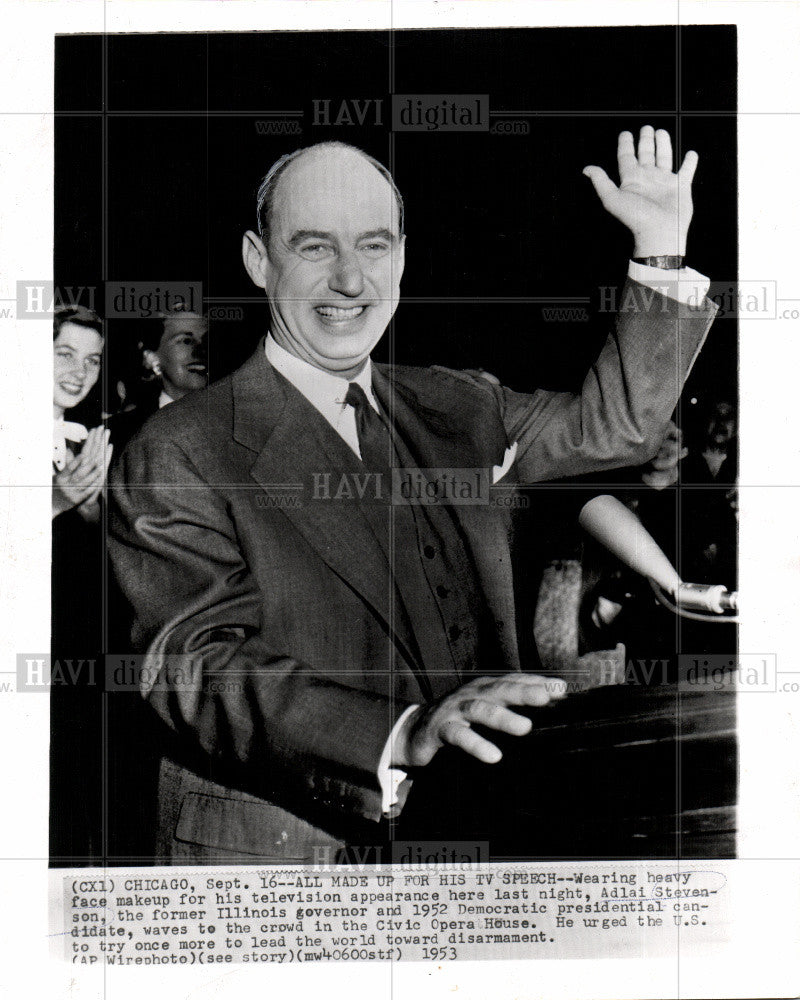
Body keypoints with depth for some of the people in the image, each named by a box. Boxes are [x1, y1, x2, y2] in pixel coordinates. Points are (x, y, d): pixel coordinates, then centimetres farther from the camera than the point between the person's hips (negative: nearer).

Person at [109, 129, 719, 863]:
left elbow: (614, 426, 20)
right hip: (276, 851, -5)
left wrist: (662, 247, 12)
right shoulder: (179, 457, -10)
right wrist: (401, 735, -35)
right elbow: (201, 668, -21)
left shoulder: (453, 411, 9)